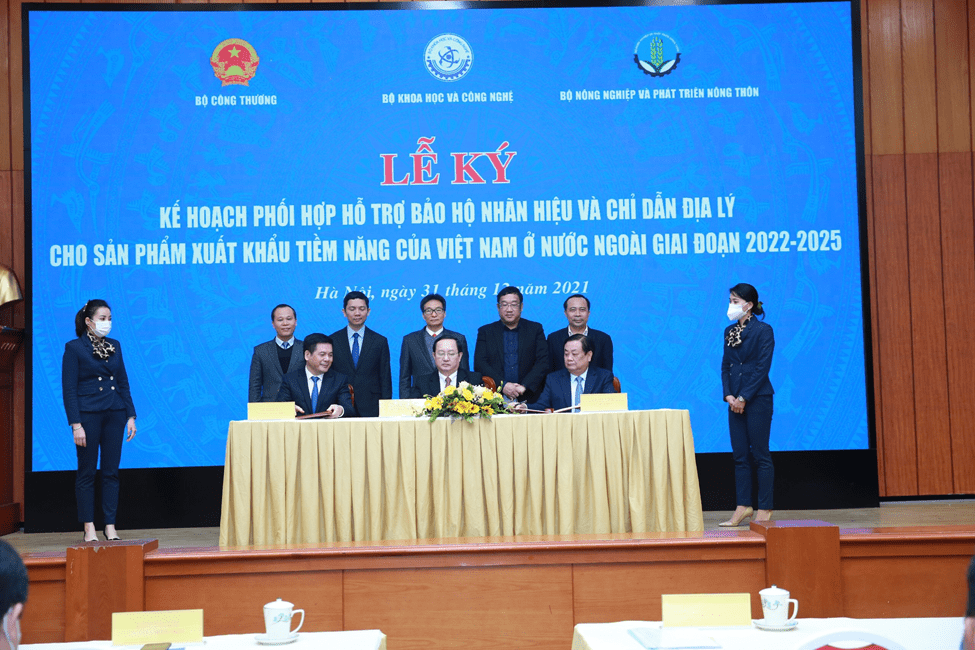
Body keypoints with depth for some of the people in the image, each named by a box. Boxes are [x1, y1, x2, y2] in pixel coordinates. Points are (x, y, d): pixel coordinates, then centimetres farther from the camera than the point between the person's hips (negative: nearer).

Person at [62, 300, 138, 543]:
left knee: (111, 471, 5)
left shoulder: (114, 346, 11)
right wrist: (75, 424, -14)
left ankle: (110, 527, 10)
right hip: (88, 415, -4)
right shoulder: (74, 348, -4)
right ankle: (89, 529, 8)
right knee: (87, 472, 2)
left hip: (114, 415, 4)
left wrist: (130, 415, 7)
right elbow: (68, 389, -7)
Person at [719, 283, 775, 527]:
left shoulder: (763, 330, -7)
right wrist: (728, 395, -2)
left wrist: (744, 398, -15)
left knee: (760, 454, -2)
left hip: (757, 399, -7)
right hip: (736, 400, 7)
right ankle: (743, 507, 12)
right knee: (740, 455, 7)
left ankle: (765, 509, 3)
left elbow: (762, 367, -12)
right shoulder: (729, 331, 13)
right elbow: (725, 365, 12)